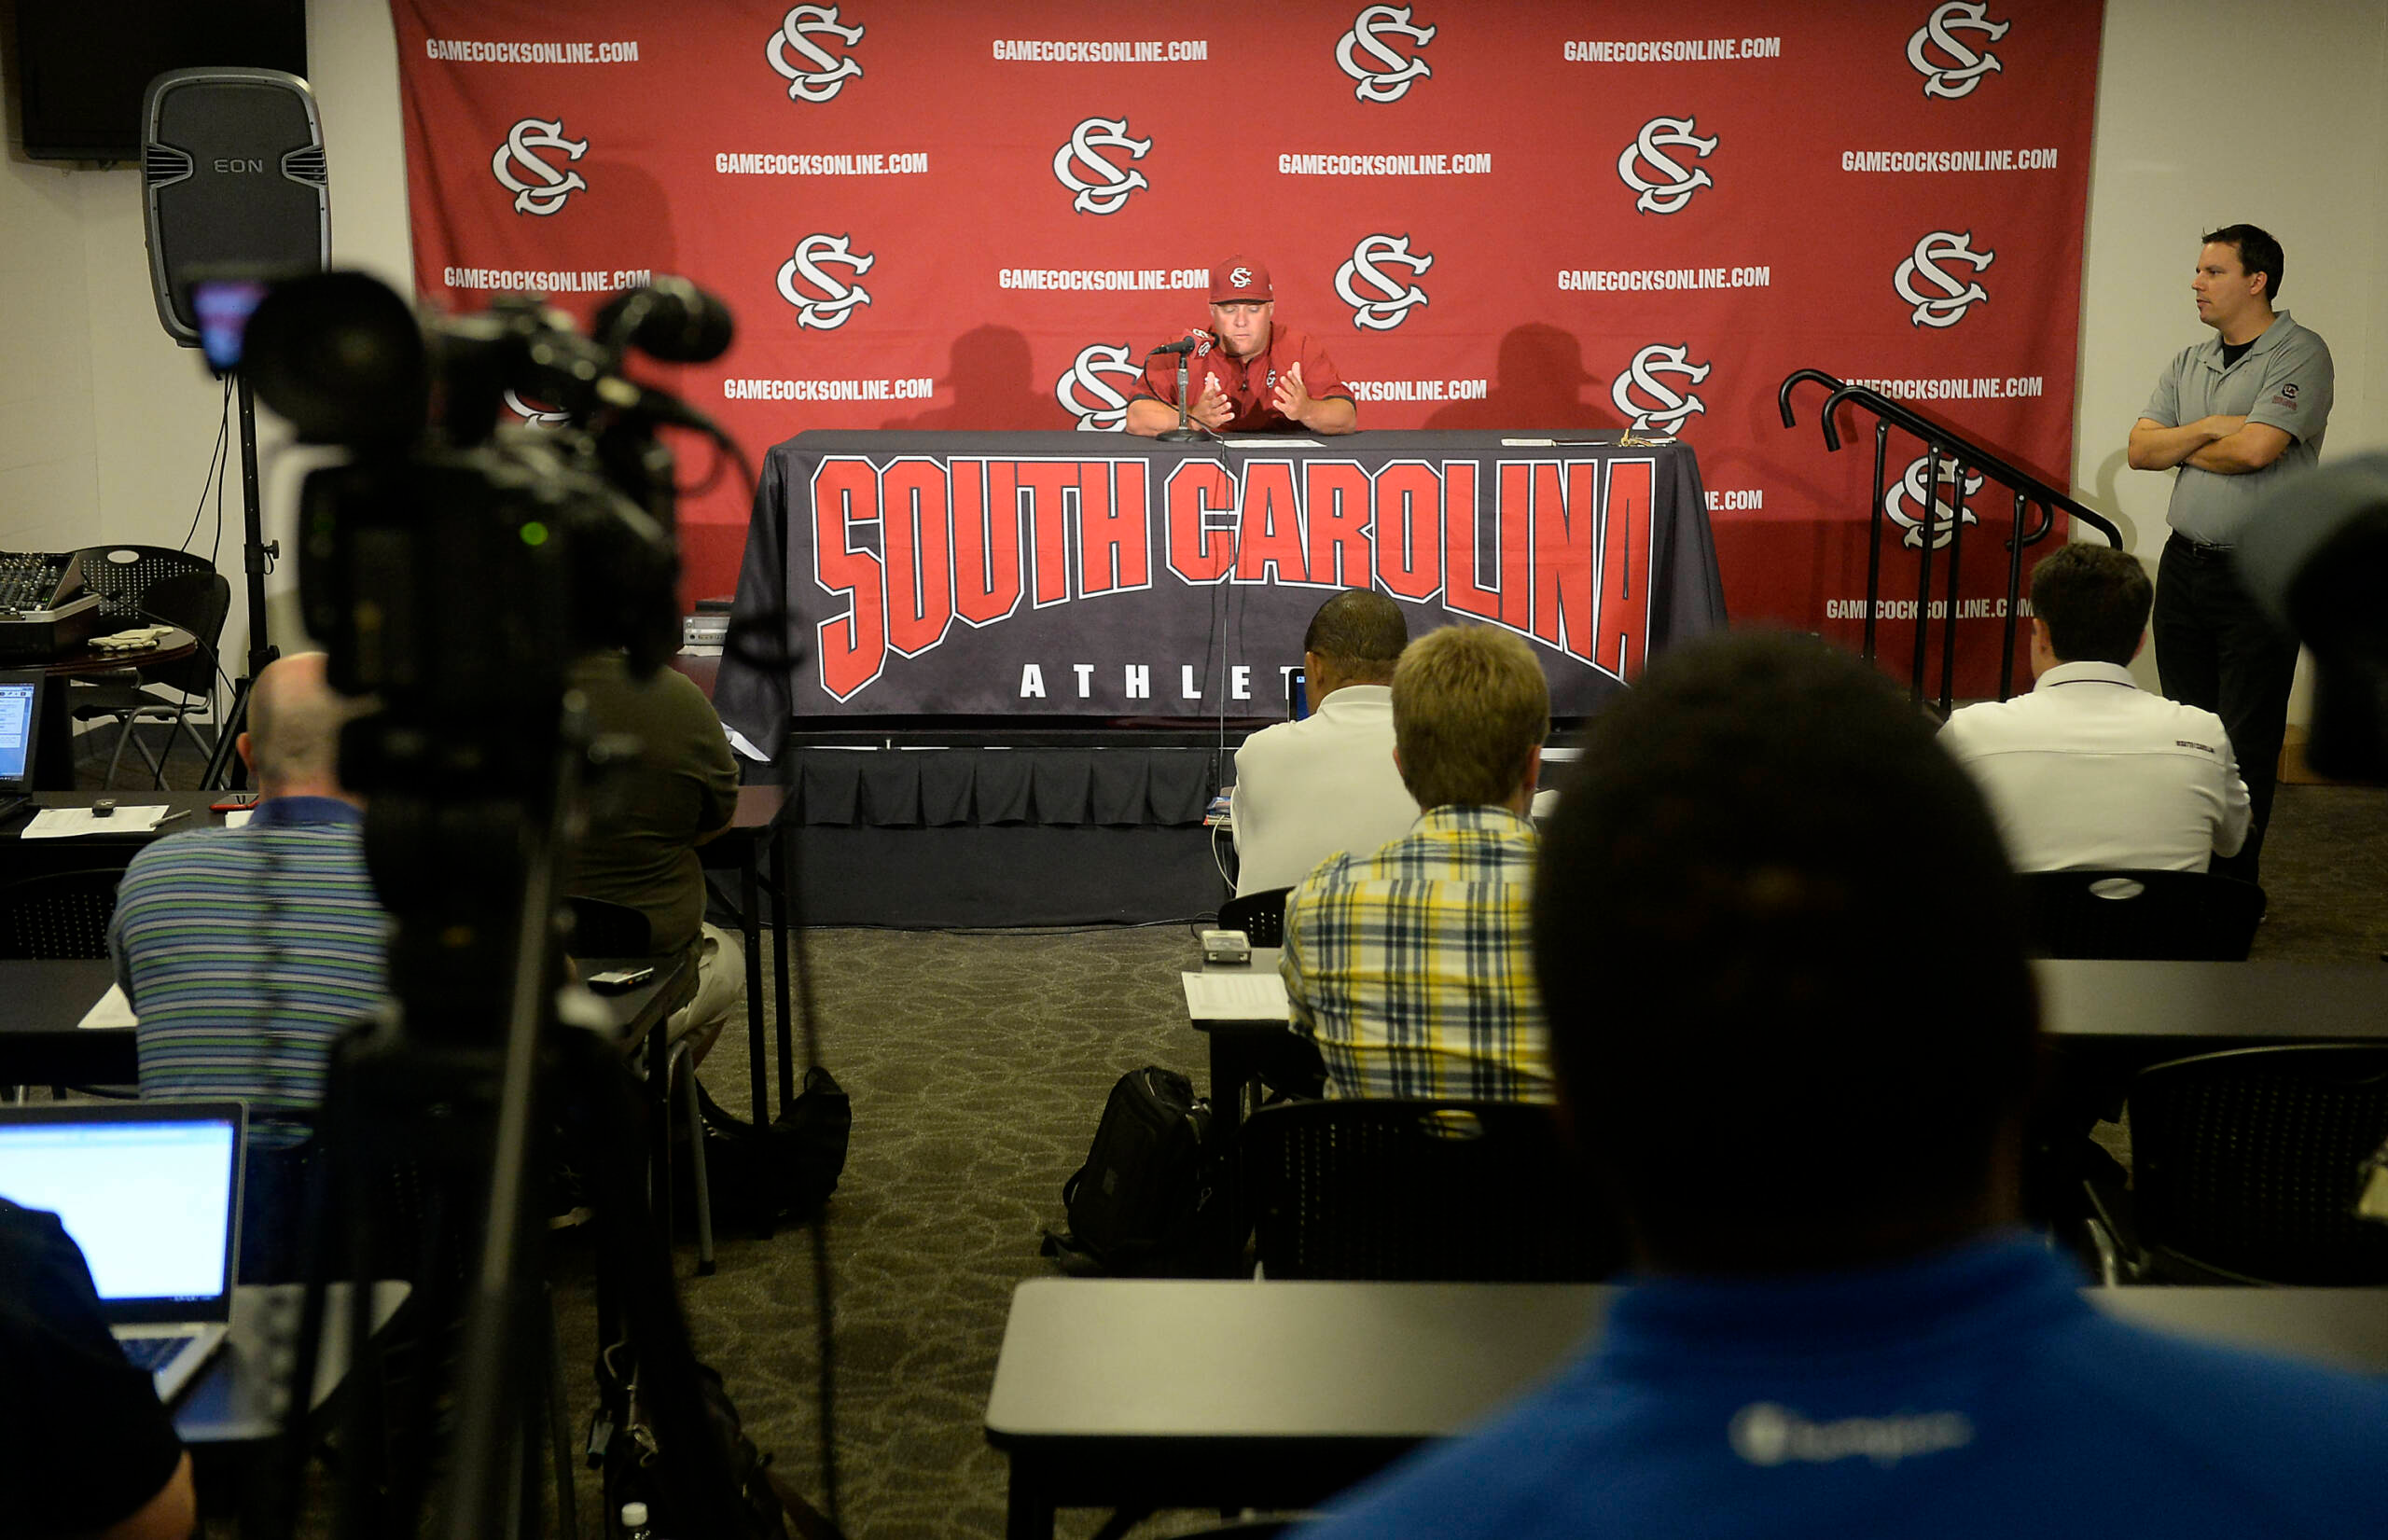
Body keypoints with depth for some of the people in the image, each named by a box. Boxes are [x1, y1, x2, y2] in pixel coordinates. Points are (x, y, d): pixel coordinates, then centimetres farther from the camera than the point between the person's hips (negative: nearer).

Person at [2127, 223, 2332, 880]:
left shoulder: (2300, 355, -8)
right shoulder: (2187, 363, 14)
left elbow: (2255, 448, -20)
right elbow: (2140, 449, 5)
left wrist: (2183, 449, -2)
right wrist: (2210, 428, -11)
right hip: (2184, 564, 7)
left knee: (2246, 741, -3)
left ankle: (2232, 889, 5)